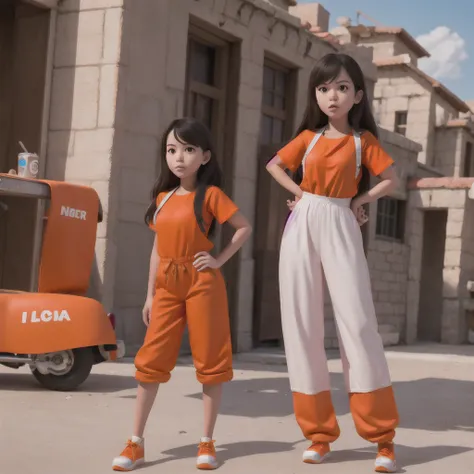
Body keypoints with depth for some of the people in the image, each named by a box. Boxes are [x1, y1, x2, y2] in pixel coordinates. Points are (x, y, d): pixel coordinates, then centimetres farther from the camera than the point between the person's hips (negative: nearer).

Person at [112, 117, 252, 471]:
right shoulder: (162, 197, 10)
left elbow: (244, 227, -1)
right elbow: (158, 248, 13)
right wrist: (150, 294, 12)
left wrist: (220, 260, -9)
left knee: (210, 359, 2)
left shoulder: (210, 194, -4)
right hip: (167, 285, 5)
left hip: (202, 282, -4)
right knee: (152, 359, 1)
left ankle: (207, 443, 11)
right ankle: (136, 443, 7)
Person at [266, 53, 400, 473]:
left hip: (340, 227, -3)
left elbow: (392, 179, 10)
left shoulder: (364, 140, 3)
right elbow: (274, 164, 21)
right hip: (302, 226, 3)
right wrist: (299, 193, 8)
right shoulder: (309, 137, 9)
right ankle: (319, 431, 8)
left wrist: (361, 200, 1)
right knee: (302, 324, -1)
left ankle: (382, 435, -3)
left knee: (358, 322, -10)